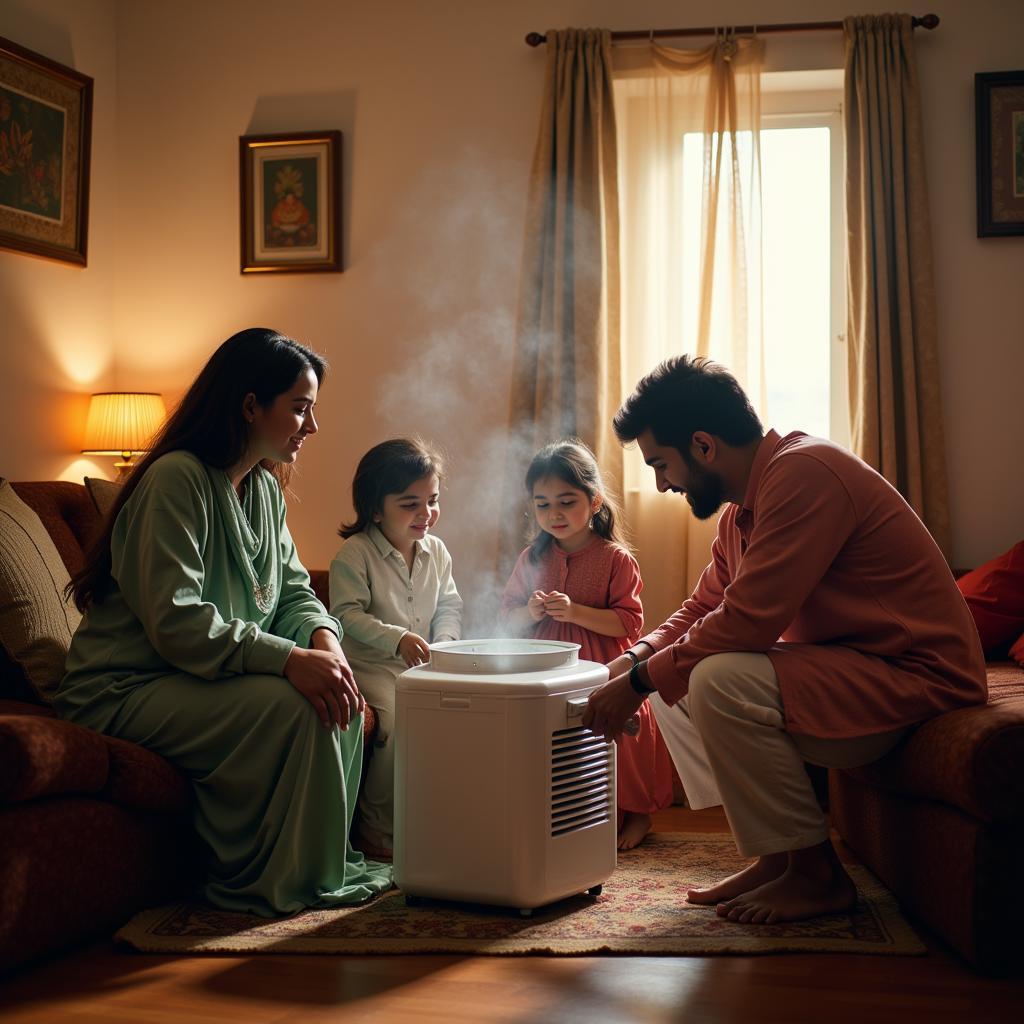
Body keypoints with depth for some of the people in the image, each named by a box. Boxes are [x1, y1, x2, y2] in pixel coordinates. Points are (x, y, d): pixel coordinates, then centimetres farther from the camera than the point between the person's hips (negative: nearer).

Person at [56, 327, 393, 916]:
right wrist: (290, 659, -35)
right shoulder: (177, 479, -20)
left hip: (198, 681, 9)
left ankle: (323, 864, 7)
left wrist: (324, 638, -13)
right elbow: (175, 623, -28)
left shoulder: (265, 488, 10)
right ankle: (276, 883, -10)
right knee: (292, 705, -27)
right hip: (124, 694, -9)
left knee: (342, 697, -7)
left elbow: (295, 590, 10)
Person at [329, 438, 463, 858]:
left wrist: (444, 639, -8)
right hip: (372, 666, -6)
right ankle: (378, 830, -12)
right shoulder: (354, 554, -10)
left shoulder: (436, 551, 9)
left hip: (424, 665, 6)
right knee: (397, 719, -28)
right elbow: (348, 614, -16)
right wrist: (397, 639, -27)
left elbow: (449, 605, 13)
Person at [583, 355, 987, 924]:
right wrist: (636, 659, 1)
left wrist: (639, 682, -17)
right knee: (676, 678, 8)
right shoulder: (744, 506, 10)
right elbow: (705, 607, 19)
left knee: (719, 680, -28)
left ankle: (818, 874, -11)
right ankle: (774, 857, 7)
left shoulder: (804, 473, -22)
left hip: (915, 677, -10)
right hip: (841, 666, 10)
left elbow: (745, 623, -28)